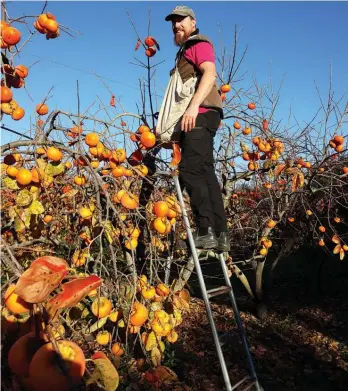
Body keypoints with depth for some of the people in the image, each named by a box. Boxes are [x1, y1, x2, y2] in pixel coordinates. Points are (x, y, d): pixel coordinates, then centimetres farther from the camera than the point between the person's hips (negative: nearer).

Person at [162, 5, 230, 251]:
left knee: (190, 170, -16)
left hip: (200, 115, -9)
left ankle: (206, 231, -17)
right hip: (195, 117, 9)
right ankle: (220, 233, 3)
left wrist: (194, 105, -31)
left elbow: (210, 73, -16)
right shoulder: (185, 51, 30)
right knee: (205, 172, 3)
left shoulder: (199, 44, 4)